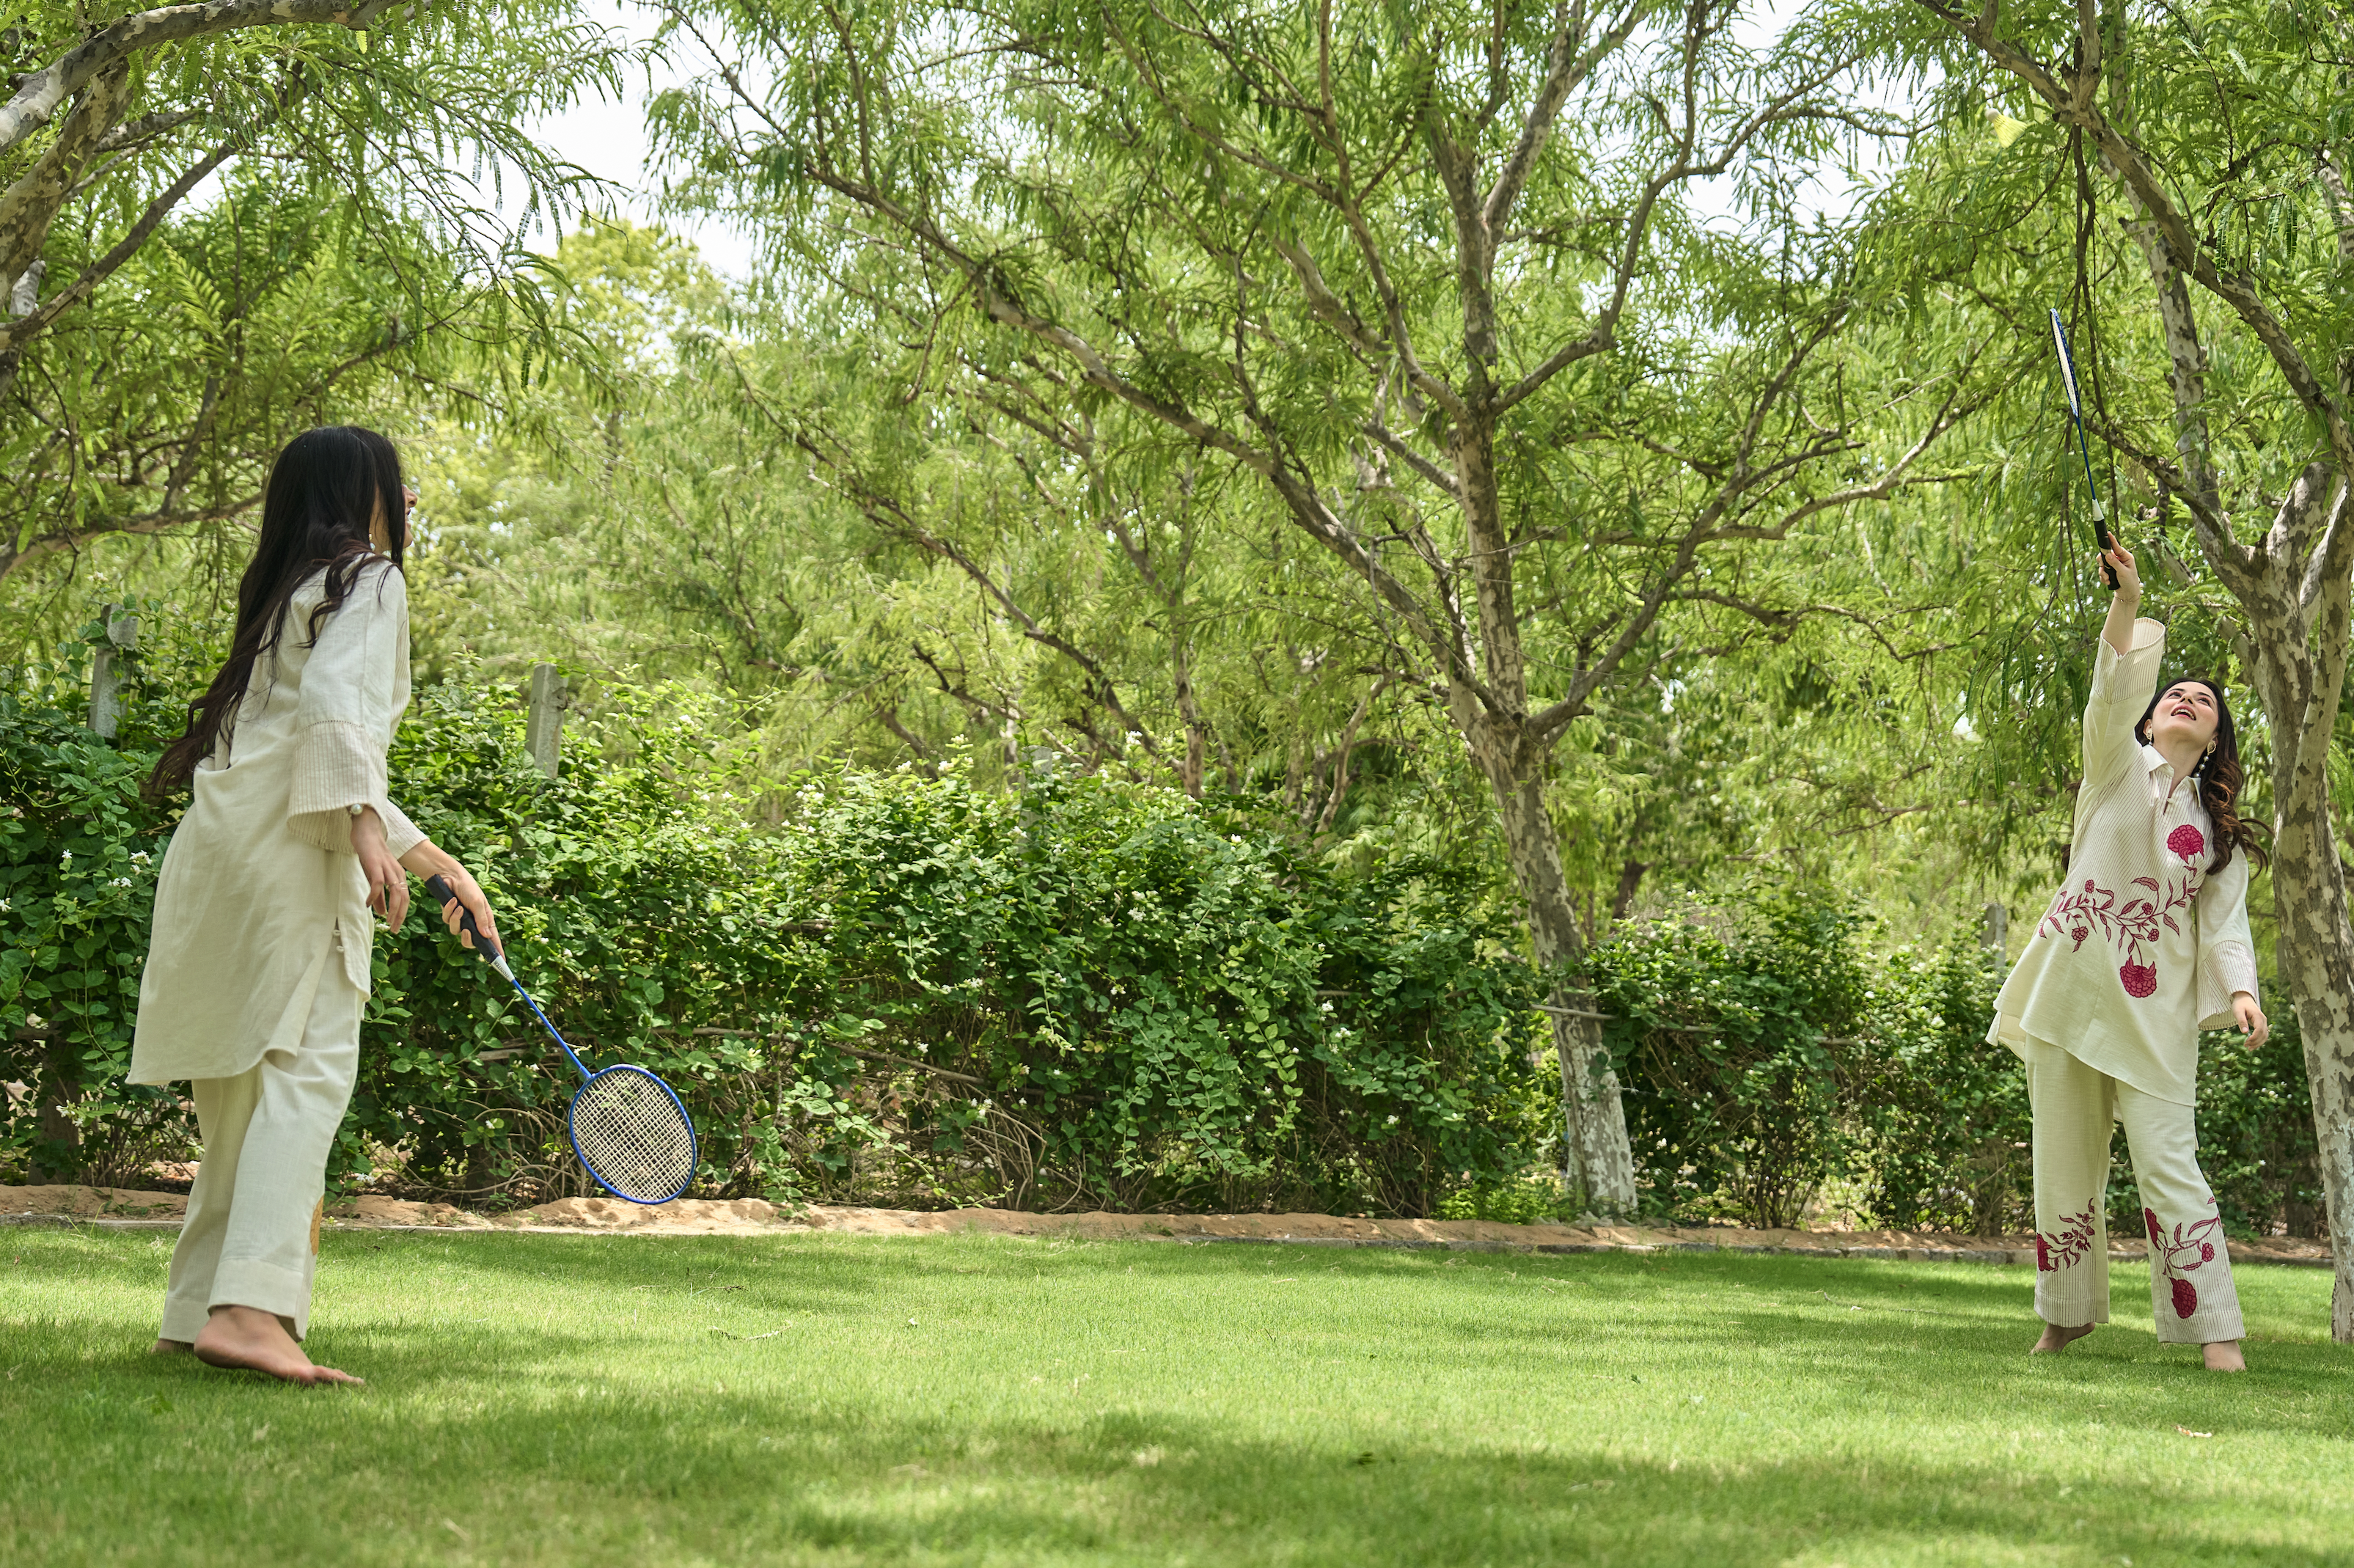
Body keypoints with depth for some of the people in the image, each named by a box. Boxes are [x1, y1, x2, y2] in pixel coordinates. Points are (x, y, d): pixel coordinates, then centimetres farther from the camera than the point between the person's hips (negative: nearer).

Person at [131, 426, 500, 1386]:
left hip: (225, 844, 9)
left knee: (246, 1087, 10)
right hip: (288, 850, -9)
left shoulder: (294, 591, 29)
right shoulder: (366, 578, 3)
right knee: (307, 1066, -18)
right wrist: (368, 829, -24)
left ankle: (197, 1312, 10)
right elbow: (331, 703, -16)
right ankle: (250, 1307, -31)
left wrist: (439, 864, 36)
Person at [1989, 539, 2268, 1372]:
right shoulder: (2119, 766, 7)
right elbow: (2111, 693, -11)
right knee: (2064, 1161, 6)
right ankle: (2067, 1314, 21)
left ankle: (2215, 1332, -10)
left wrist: (2240, 992, -13)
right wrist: (2127, 604, -27)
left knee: (2169, 1163, -11)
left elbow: (2225, 921, 6)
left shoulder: (2220, 827, 13)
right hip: (2070, 987, 0)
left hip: (2155, 1009, 0)